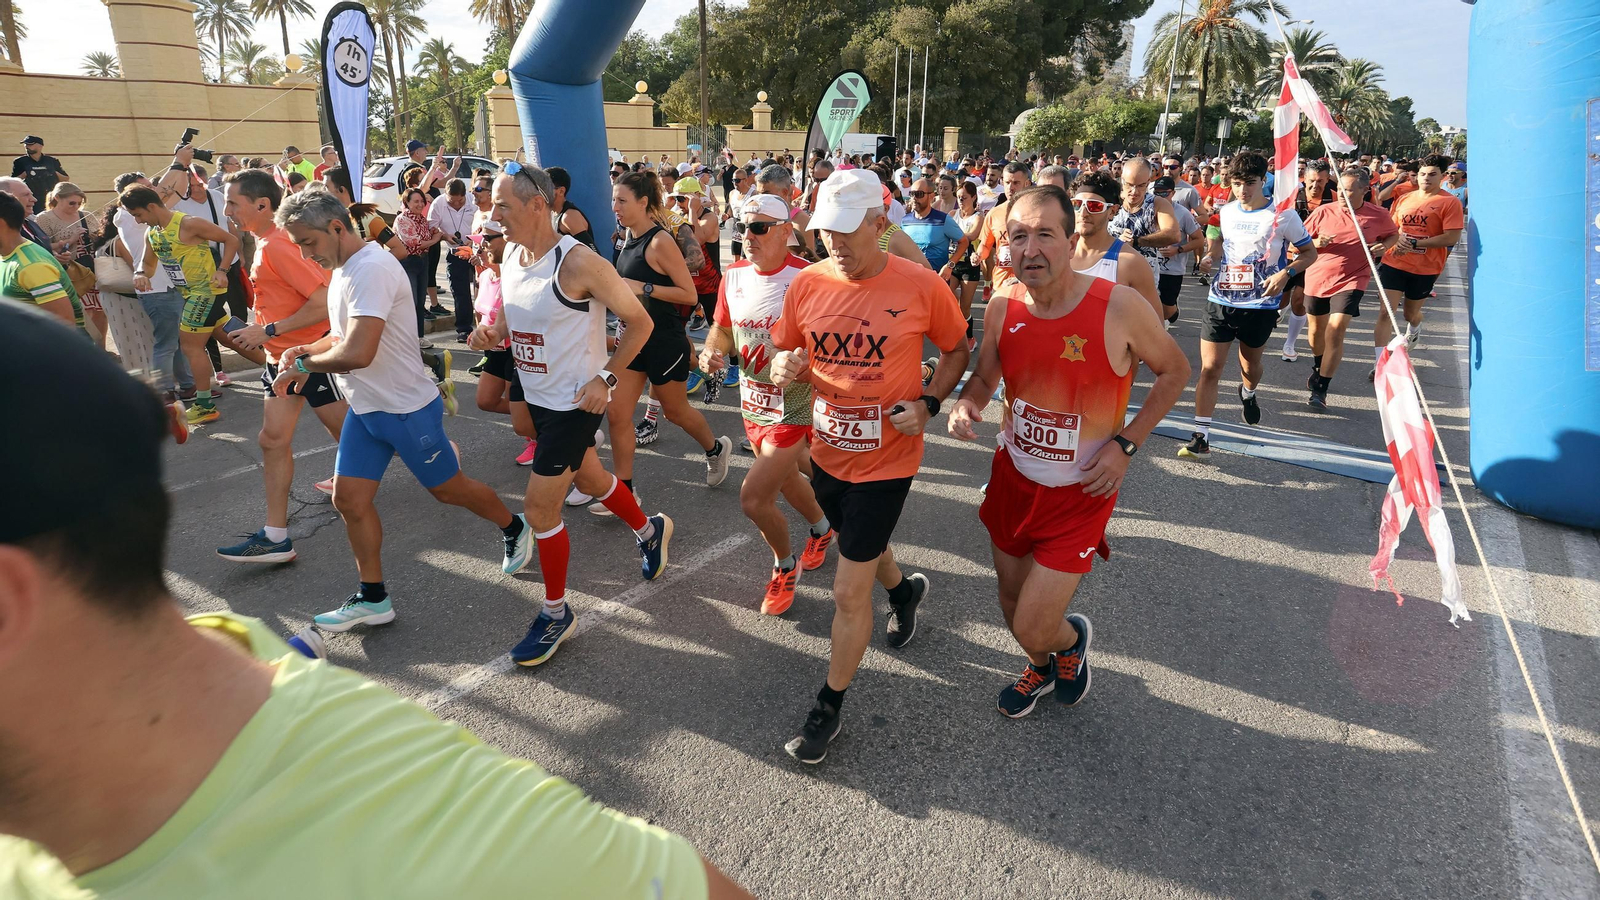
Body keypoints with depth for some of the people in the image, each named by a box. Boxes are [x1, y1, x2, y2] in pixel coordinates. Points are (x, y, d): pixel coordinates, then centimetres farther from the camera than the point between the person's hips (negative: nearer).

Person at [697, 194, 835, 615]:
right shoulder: (734, 276, 0)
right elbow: (722, 327, 14)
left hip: (793, 406, -7)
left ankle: (785, 564, 18)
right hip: (752, 403, 7)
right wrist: (712, 349, -8)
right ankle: (822, 528, 57)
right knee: (785, 479, 26)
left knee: (753, 496, -11)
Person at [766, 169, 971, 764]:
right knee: (861, 545, 29)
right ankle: (904, 589, 64)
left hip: (886, 460, -5)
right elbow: (782, 353, 6)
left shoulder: (921, 286, -15)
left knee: (849, 592, -1)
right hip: (827, 450, 5)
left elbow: (956, 350, 1)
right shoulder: (807, 284, -6)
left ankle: (829, 706, 21)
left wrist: (928, 403, -15)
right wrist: (783, 369, -17)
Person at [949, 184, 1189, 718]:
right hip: (1012, 478, 4)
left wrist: (1125, 445, -13)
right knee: (1013, 605, 20)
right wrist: (966, 404, -16)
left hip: (1080, 494, -4)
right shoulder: (1002, 309, -9)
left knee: (1033, 628, -3)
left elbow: (1175, 371, -4)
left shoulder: (1120, 306, -20)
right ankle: (1042, 668, 55)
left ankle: (1072, 638, 35)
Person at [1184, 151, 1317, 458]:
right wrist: (1211, 258, 0)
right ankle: (1201, 438, -8)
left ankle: (1248, 393, 55)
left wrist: (1285, 273, -18)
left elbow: (1310, 253, 1)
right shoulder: (1226, 212, 5)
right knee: (1209, 368, -8)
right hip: (1221, 301, 2)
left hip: (1260, 305, -2)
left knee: (1250, 366, 17)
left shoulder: (1283, 215, -7)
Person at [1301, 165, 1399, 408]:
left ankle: (1321, 389, -10)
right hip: (1317, 278, 2)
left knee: (1335, 332, -16)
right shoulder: (1324, 211, -7)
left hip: (1351, 280, -2)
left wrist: (1384, 246, -9)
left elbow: (1394, 234, 13)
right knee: (1317, 329, 18)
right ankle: (1317, 368, 48)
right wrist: (1315, 243, -20)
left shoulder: (1378, 215, -6)